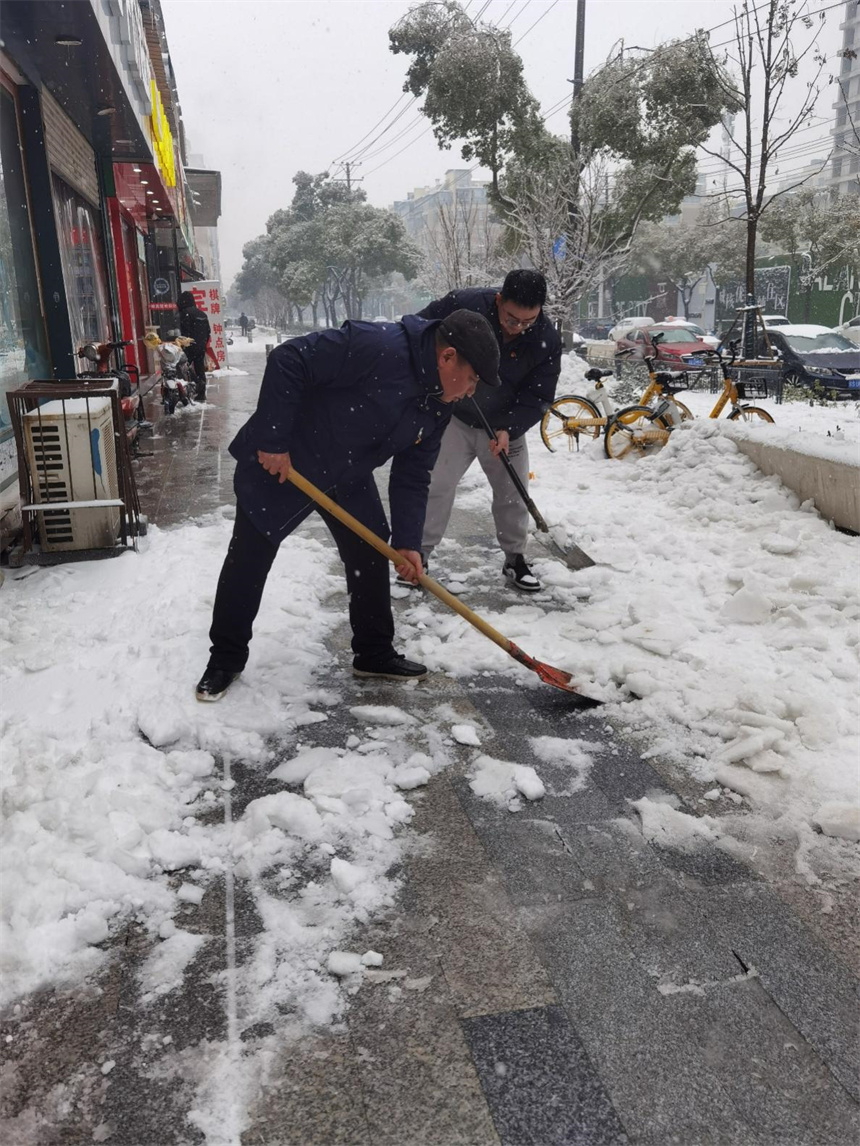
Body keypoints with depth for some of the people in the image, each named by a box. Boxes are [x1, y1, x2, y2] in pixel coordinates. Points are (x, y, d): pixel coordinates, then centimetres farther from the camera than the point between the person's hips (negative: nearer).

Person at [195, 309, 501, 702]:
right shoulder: (375, 346, -30)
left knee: (371, 557, 7)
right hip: (278, 463, -7)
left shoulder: (437, 408, -4)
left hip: (349, 477, 7)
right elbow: (287, 361, -30)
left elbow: (412, 477, 2)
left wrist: (407, 542, -6)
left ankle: (374, 653, 24)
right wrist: (273, 441, -27)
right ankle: (225, 659, 18)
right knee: (248, 559, 0)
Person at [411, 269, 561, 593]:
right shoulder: (463, 305, -23)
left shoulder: (547, 341, -19)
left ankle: (515, 559, 23)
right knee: (436, 487, -2)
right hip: (455, 418, -1)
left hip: (506, 425, 1)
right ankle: (418, 555, 11)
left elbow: (538, 398, -15)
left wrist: (508, 429, -29)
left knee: (513, 493, 6)